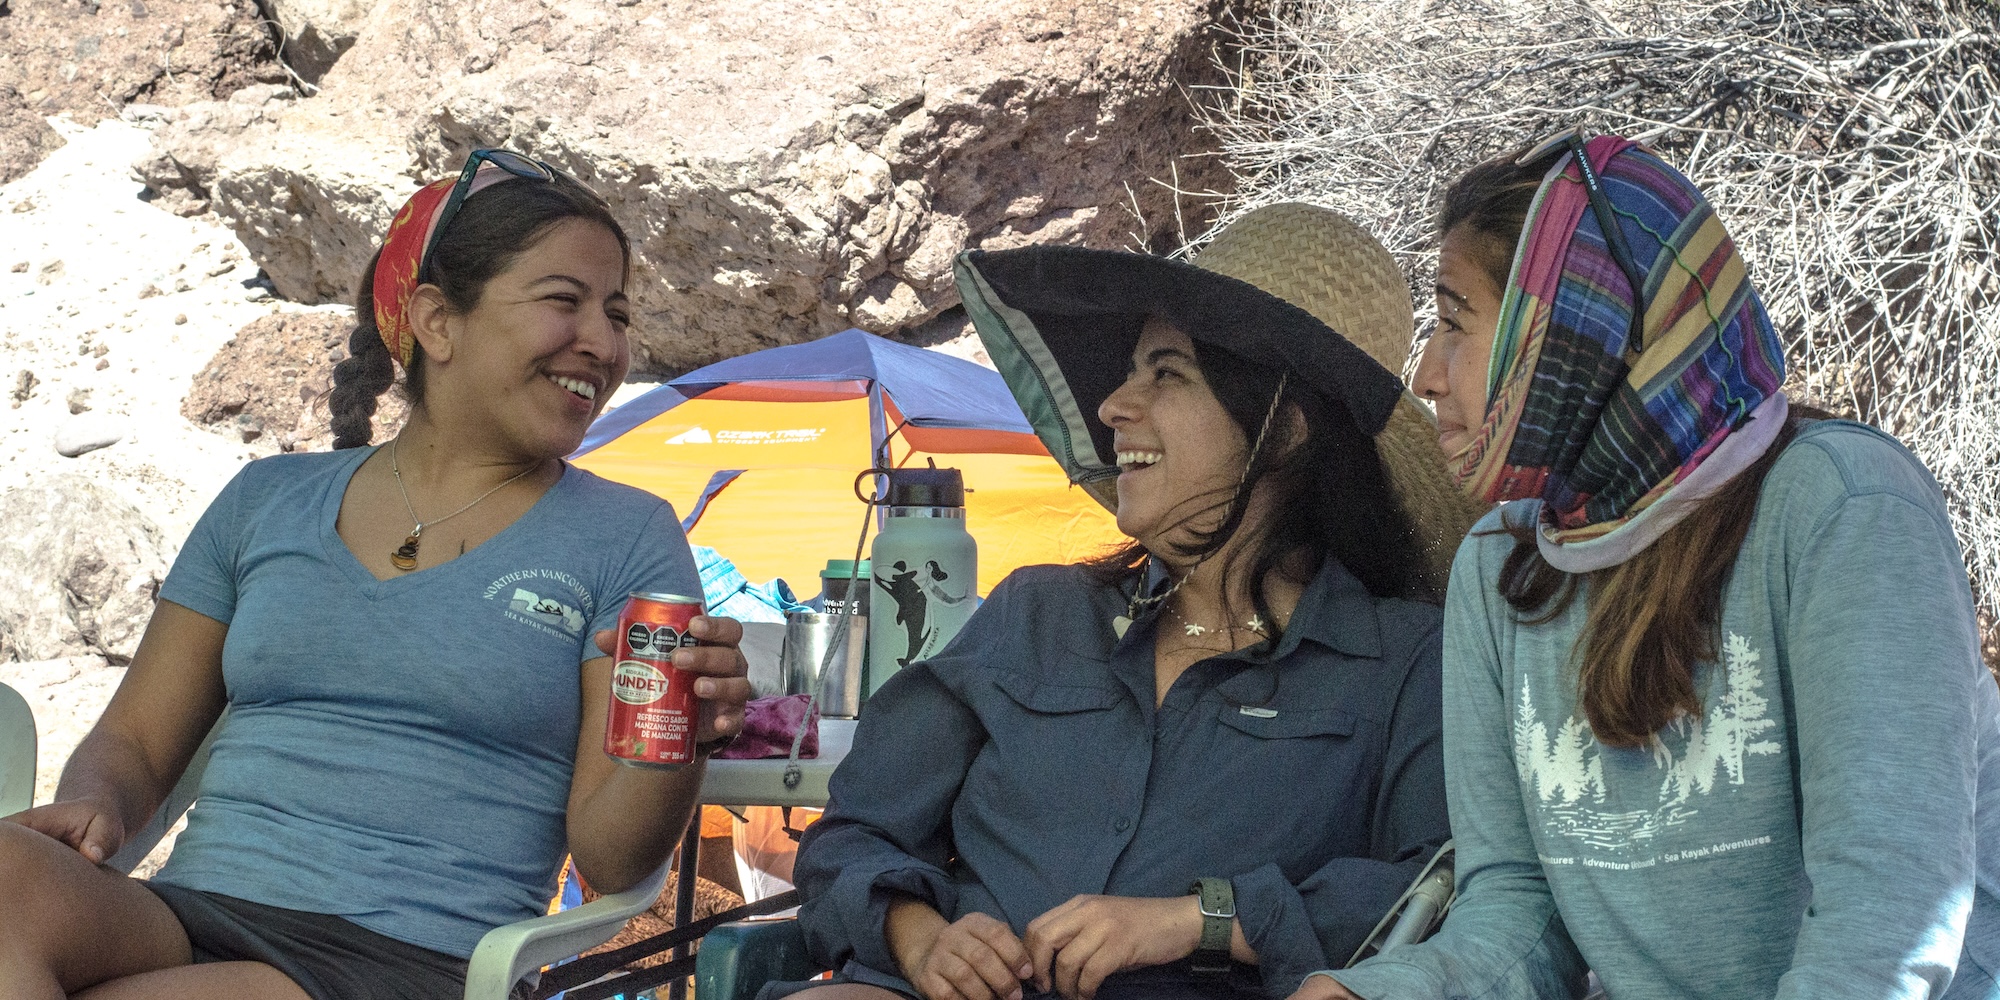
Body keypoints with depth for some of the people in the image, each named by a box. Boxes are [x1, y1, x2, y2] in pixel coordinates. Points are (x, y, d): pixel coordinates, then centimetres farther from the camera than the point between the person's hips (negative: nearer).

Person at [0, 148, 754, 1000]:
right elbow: (134, 743, 19)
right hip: (190, 920, 4)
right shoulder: (268, 500, 18)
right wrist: (90, 805, -6)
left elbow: (607, 859, 1)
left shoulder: (625, 539, 8)